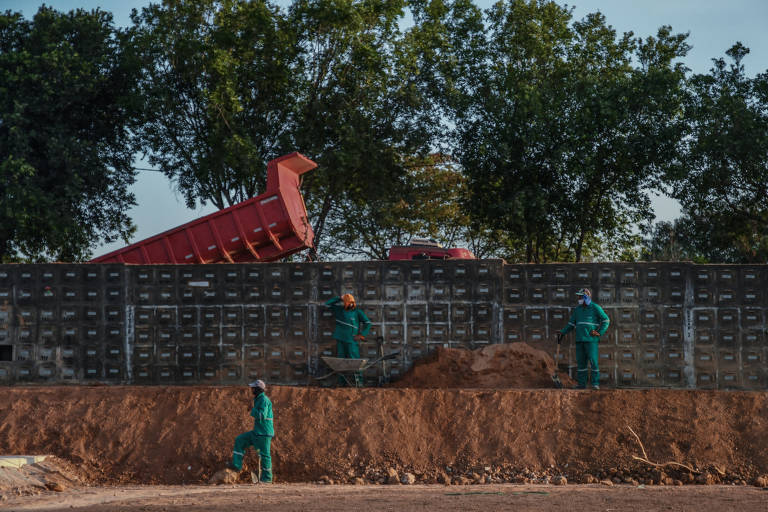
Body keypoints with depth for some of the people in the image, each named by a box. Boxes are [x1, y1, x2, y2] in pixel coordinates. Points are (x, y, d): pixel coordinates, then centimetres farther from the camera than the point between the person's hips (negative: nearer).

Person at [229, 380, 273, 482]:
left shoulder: (264, 400, -15)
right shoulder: (258, 399, 15)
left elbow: (261, 416, -26)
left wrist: (252, 410, -14)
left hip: (264, 433, -10)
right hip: (257, 432, 10)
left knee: (264, 455, -3)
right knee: (239, 440, 8)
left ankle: (267, 477, 5)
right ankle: (237, 465, 5)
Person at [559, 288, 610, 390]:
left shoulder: (595, 308, -2)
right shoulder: (577, 309, 15)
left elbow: (606, 320, 1)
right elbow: (571, 324, 21)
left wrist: (600, 333, -8)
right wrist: (562, 333, 12)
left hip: (591, 340, -6)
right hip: (580, 340, 6)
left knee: (593, 361, -9)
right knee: (580, 362, 3)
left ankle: (596, 383, -6)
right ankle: (581, 383, 6)